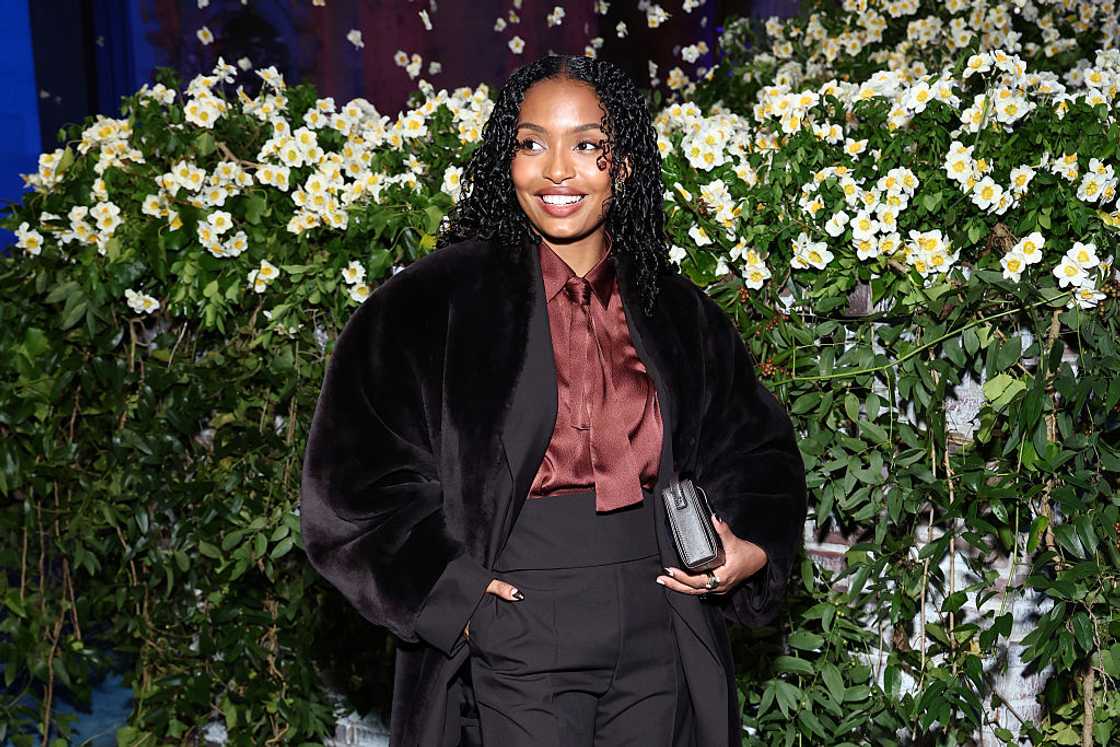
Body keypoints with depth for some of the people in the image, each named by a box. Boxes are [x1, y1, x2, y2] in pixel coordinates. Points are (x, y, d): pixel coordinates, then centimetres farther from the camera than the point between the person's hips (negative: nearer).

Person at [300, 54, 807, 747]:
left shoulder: (678, 314, 8)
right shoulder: (436, 302, -4)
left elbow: (754, 448, 16)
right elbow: (357, 468, -5)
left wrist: (752, 551, -1)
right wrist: (451, 594, -12)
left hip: (657, 639, 4)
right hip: (513, 648, -3)